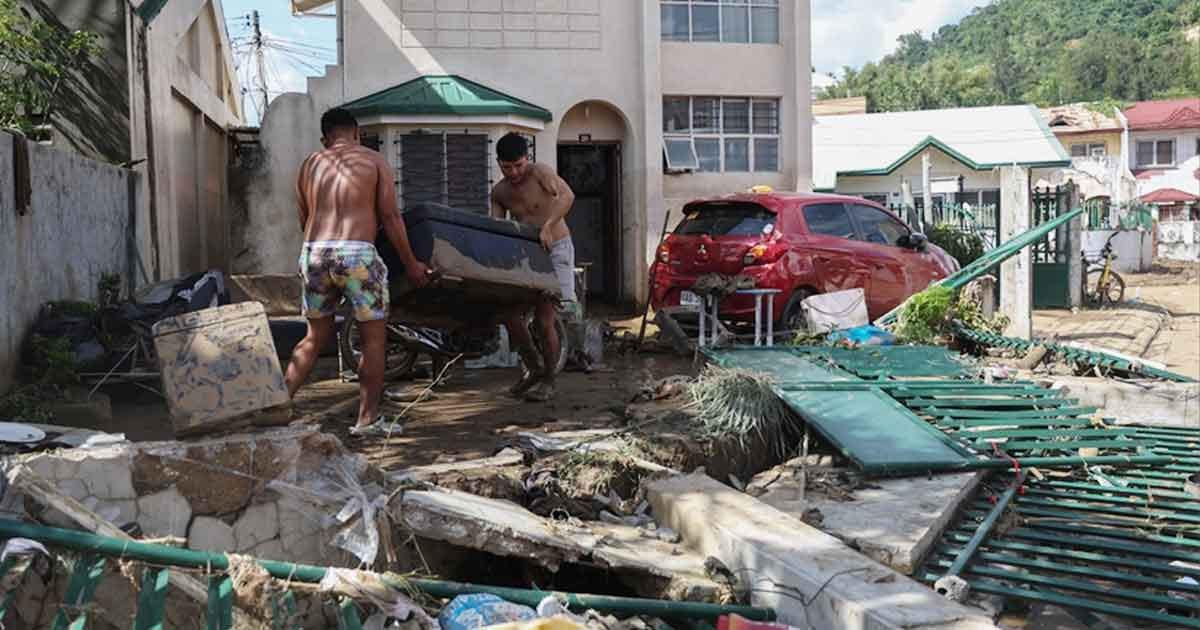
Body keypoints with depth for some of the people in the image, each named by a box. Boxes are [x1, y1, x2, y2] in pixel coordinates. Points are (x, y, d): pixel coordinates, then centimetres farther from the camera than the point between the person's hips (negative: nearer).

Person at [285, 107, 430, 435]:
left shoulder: (310, 165, 18)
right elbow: (390, 217, 1)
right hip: (357, 253, -4)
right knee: (374, 338, 8)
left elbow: (305, 220, 19)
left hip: (314, 253, 5)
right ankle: (367, 418, 9)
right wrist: (411, 263, 8)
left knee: (316, 337, 20)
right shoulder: (374, 161, 8)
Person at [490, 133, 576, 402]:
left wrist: (548, 226, -39)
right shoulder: (499, 193, 5)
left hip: (555, 249, -6)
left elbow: (567, 195, -28)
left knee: (544, 318, -9)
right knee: (509, 313, 0)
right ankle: (534, 368, 19)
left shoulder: (539, 172, -12)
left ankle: (548, 380, 7)